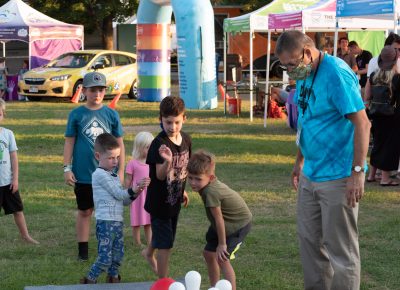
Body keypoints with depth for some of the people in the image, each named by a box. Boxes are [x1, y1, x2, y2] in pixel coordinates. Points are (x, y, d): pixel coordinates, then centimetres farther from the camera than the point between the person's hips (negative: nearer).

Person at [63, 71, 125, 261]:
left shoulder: (111, 114, 0)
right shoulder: (77, 115, -2)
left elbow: (119, 144, 5)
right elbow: (69, 142, 2)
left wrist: (121, 170, 2)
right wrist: (67, 168, -3)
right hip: (83, 174, -1)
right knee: (84, 211, 9)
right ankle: (83, 250, 17)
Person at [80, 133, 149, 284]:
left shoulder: (114, 176, 18)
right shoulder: (100, 175, -9)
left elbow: (123, 200, 18)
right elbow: (118, 193, -12)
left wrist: (134, 193, 2)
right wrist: (134, 189, -14)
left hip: (118, 221, 9)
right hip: (106, 222, -9)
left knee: (117, 257, 13)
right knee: (105, 258, -9)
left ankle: (113, 279, 25)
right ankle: (89, 281, 3)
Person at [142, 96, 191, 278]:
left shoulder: (186, 140, -3)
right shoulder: (159, 144, -24)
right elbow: (160, 175, -28)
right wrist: (167, 162, -48)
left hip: (174, 199, 7)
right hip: (159, 200, -7)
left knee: (161, 234, 27)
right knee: (166, 244, -3)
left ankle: (149, 253, 57)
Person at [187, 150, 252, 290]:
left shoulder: (211, 192, -36)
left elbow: (219, 219, -29)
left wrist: (222, 244, -20)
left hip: (239, 224, -9)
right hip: (227, 222, 9)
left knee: (222, 258, -18)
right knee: (208, 253, 15)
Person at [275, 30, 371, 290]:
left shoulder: (336, 74, -20)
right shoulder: (305, 75, 6)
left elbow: (362, 124, -23)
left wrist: (358, 172, -24)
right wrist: (300, 161, 23)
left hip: (338, 177, -9)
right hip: (311, 175, 9)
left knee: (340, 248, -1)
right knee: (309, 239, 17)